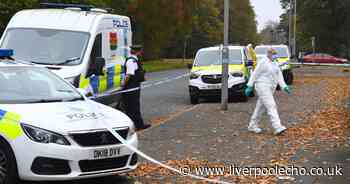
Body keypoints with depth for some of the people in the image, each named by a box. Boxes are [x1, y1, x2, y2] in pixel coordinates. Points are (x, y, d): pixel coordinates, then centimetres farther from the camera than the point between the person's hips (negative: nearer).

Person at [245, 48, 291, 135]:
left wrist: (284, 87, -6)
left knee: (260, 107, 13)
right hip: (263, 87, -9)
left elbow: (279, 76, 7)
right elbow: (255, 74, -11)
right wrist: (249, 86, -13)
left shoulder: (275, 64, 12)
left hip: (270, 88, 9)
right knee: (271, 106, -16)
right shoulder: (263, 62, -11)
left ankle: (252, 126, 24)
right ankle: (277, 128, -22)